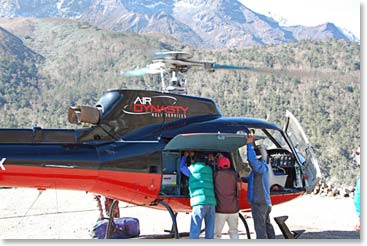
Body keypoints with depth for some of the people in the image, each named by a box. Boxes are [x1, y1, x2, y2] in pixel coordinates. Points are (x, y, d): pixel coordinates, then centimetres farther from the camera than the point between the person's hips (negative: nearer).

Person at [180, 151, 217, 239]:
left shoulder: (192, 169, 7)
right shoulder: (209, 169, 20)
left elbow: (182, 167, 26)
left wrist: (185, 156, 41)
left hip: (199, 203, -5)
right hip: (211, 203, 5)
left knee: (194, 234, -6)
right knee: (210, 234, 6)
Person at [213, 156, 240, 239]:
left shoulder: (215, 174, -3)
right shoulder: (234, 174, 1)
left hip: (220, 209, -2)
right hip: (233, 209, 2)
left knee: (216, 233, 5)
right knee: (233, 231, 20)